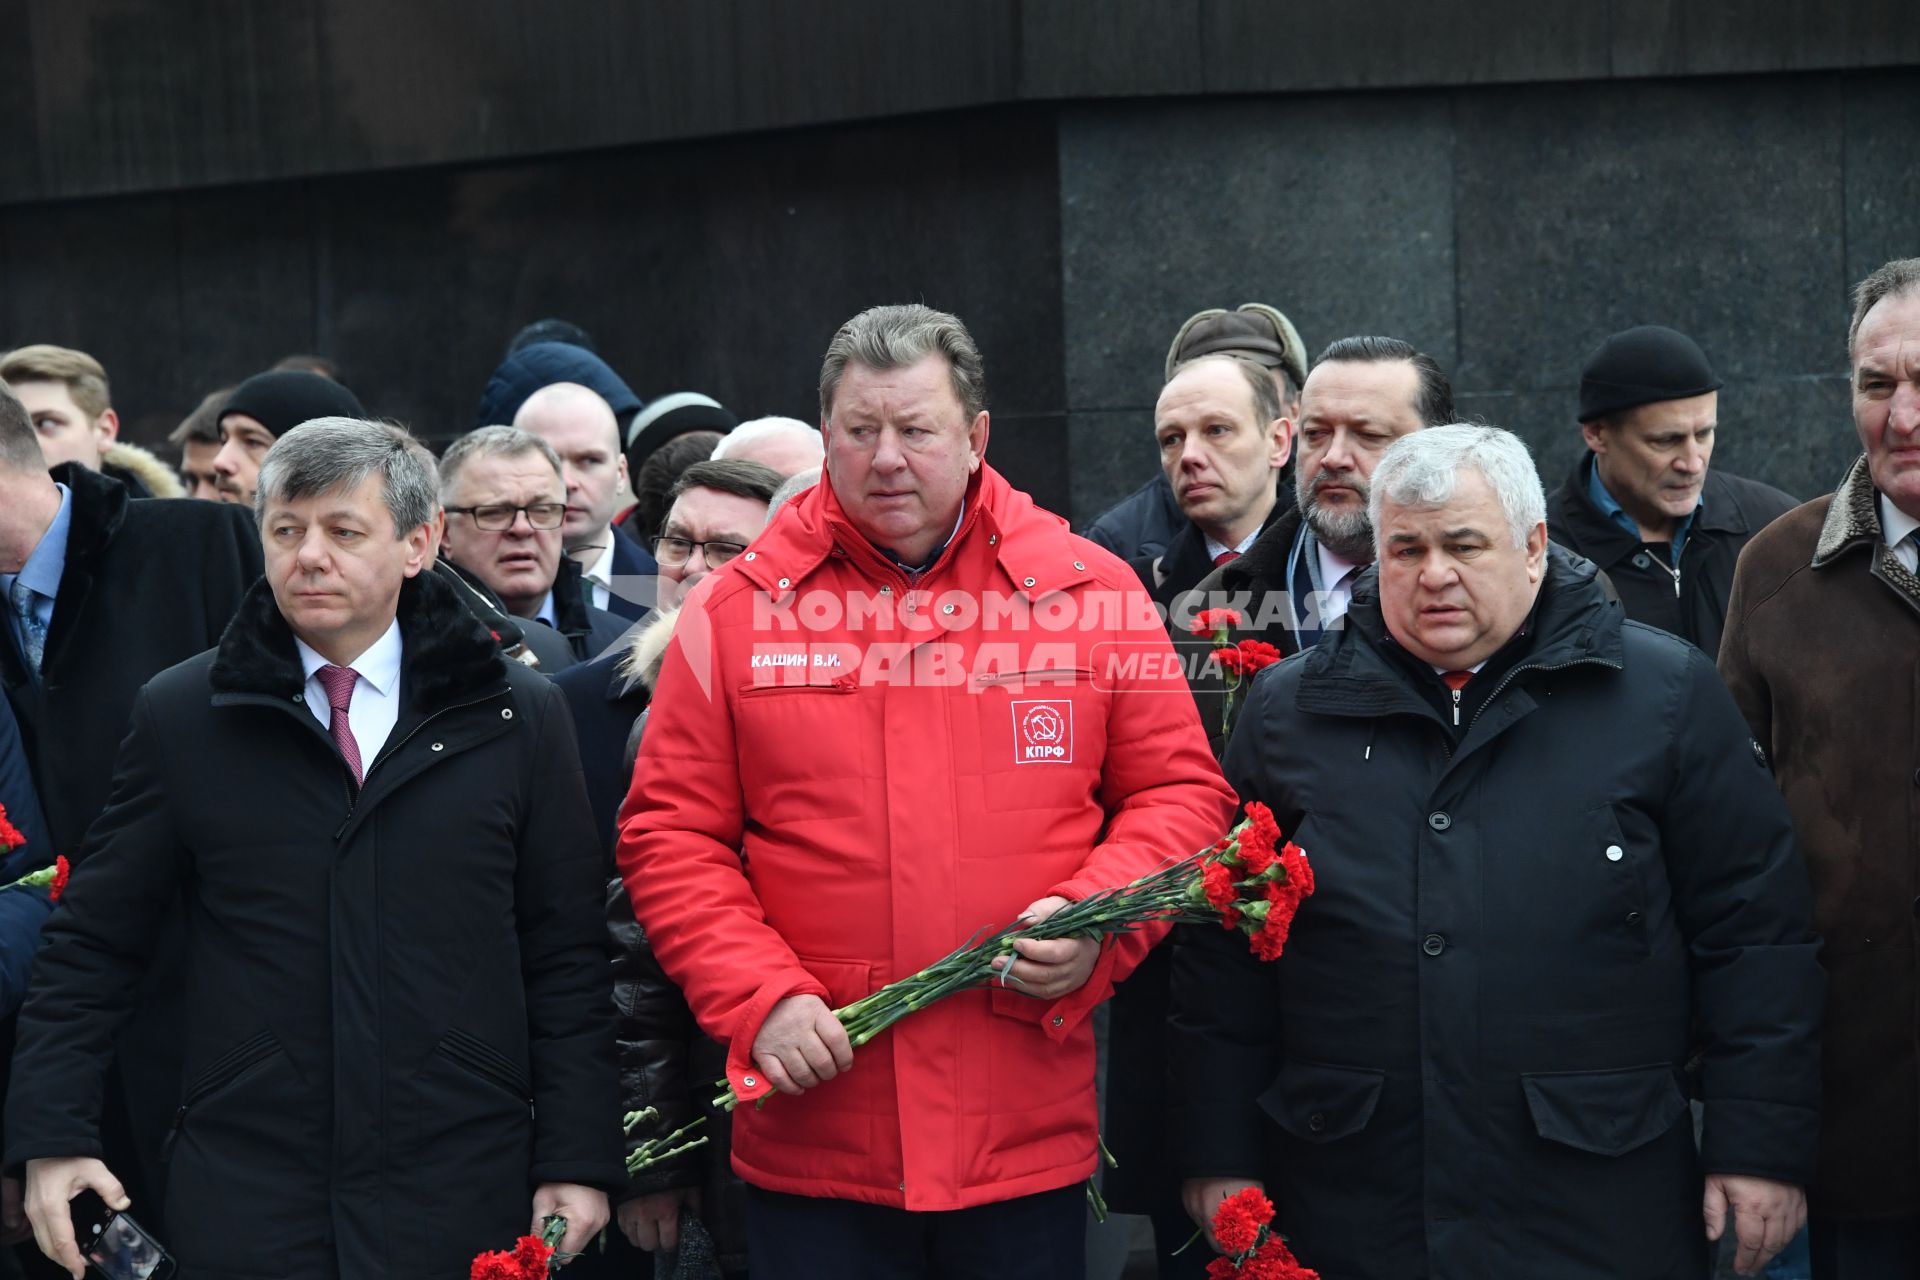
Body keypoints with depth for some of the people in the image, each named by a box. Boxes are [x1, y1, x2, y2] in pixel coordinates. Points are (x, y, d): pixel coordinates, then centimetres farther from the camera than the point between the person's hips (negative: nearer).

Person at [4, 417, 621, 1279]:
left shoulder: (518, 716, 4)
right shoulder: (180, 716, 4)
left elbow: (566, 958, 4)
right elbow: (91, 945, 7)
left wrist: (578, 1160, 0)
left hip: (463, 1205, 0)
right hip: (243, 1203, 0)